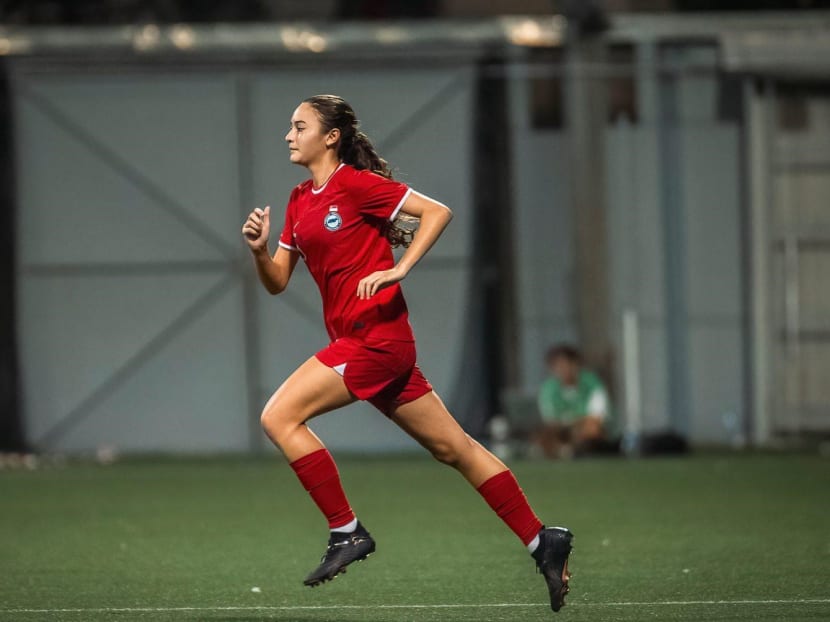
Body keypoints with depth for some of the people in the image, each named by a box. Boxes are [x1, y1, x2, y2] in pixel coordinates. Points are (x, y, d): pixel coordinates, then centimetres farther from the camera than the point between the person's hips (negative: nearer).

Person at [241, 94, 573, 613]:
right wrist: (260, 249, -4)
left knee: (279, 417, -13)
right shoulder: (300, 201, 15)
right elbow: (277, 281, 16)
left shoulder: (356, 183, -9)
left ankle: (347, 532, -8)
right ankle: (542, 541, 13)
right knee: (452, 447, 9)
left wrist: (398, 270, -19)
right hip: (361, 341, 9)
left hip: (376, 334, -9)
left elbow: (438, 212, -11)